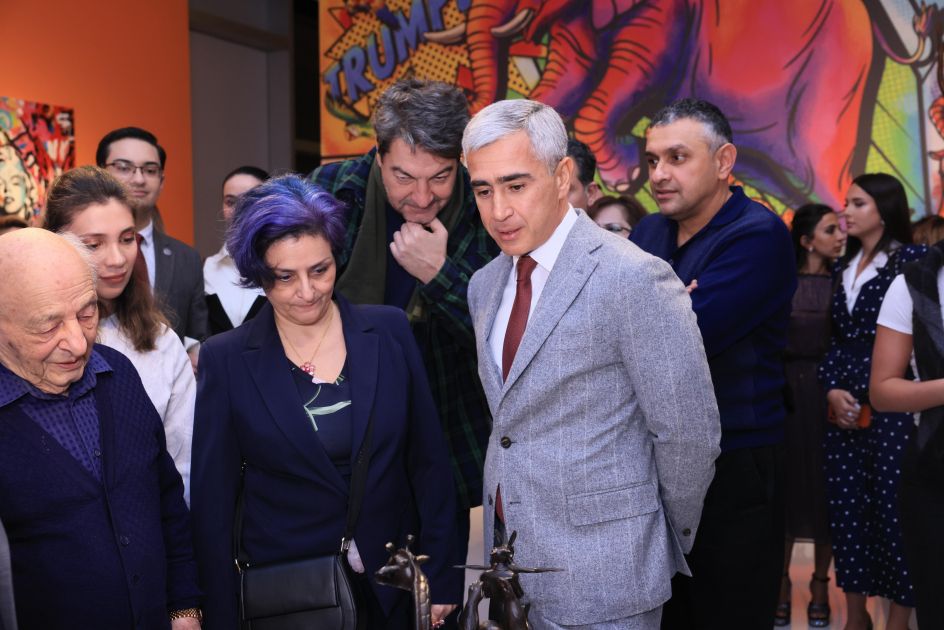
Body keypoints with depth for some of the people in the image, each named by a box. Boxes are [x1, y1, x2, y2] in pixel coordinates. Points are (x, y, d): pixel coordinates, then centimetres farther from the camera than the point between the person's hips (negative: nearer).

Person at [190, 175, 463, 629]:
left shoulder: (389, 332, -4)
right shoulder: (226, 361, -8)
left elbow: (429, 464, 1)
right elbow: (213, 502, -4)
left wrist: (440, 582, 0)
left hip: (393, 587, 2)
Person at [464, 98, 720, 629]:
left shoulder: (635, 280, -18)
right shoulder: (486, 285, 7)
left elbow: (688, 434, -13)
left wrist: (669, 538, -1)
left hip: (600, 582, -6)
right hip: (510, 564, 7)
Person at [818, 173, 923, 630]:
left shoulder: (913, 259, -4)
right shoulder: (843, 268, 15)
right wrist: (832, 388, -1)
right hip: (843, 404, 6)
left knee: (893, 506, -1)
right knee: (845, 506, 8)